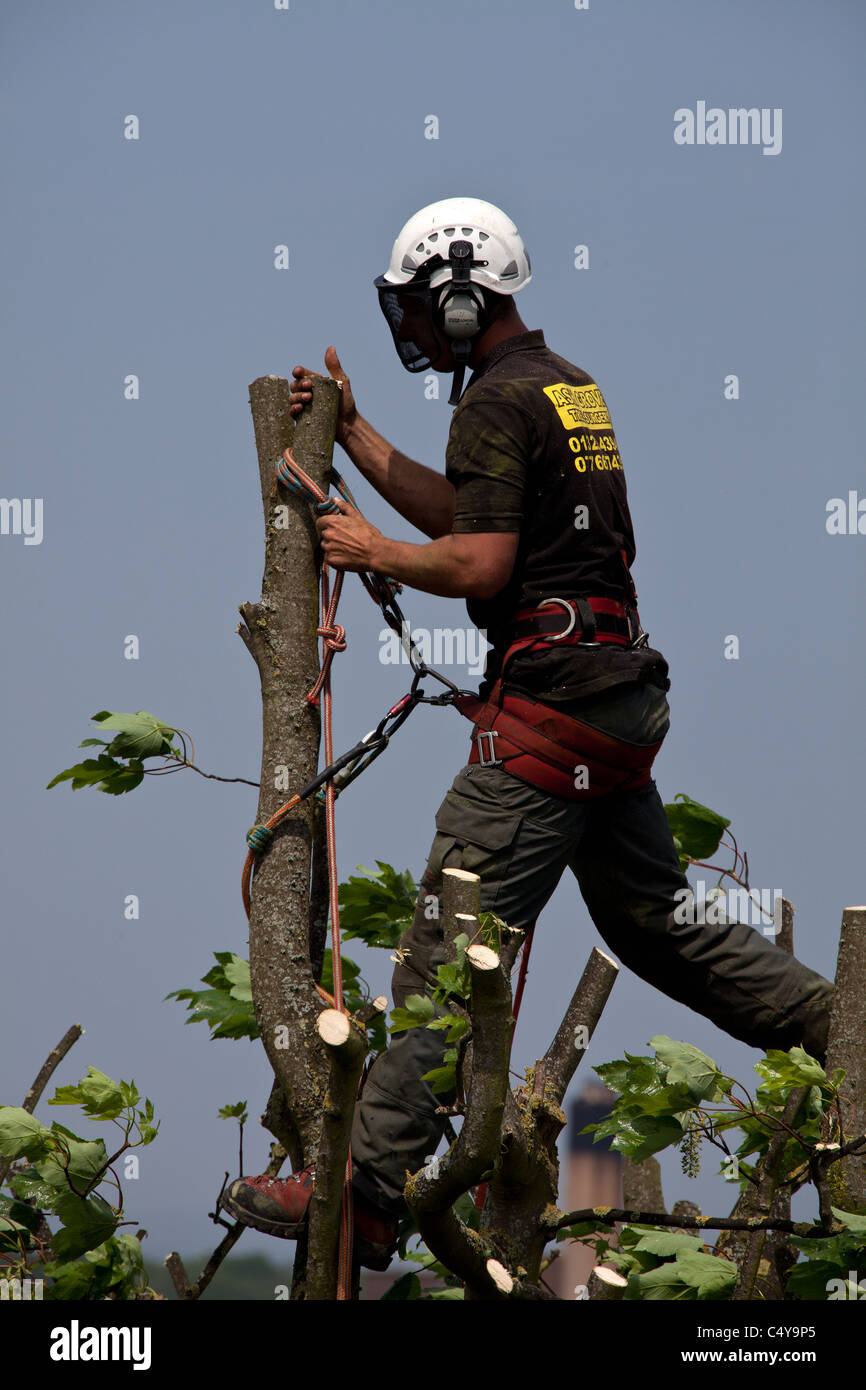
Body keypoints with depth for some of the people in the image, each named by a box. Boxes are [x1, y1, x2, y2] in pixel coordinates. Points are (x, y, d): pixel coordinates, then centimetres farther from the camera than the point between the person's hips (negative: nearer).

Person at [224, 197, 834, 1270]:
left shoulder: (496, 403, -11)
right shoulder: (572, 387, 19)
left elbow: (479, 564, -18)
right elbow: (461, 512, 25)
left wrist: (373, 553, -3)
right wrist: (351, 431, 25)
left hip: (547, 698, -10)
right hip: (622, 691, 10)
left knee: (451, 942, -10)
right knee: (652, 919, 19)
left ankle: (365, 1192, -12)